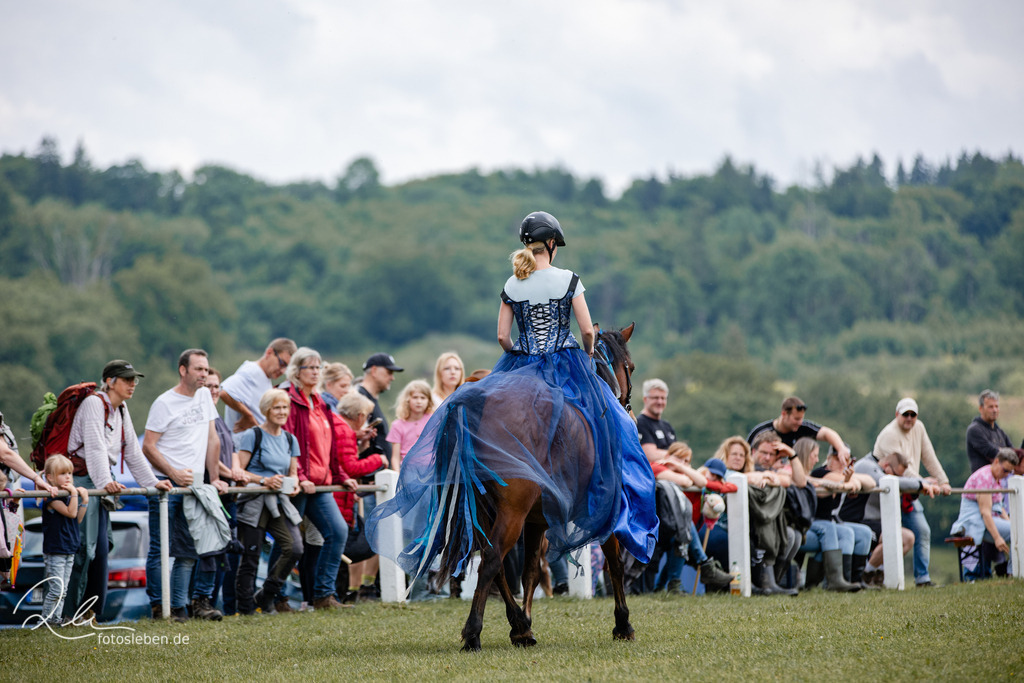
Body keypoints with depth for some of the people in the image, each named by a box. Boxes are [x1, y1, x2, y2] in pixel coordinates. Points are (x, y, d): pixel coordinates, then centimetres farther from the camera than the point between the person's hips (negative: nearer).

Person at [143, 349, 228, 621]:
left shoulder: (204, 395, 12)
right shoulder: (165, 403, -6)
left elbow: (212, 439, 16)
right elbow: (148, 446, -8)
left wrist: (214, 478, 9)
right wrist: (173, 474, -18)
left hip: (195, 486, 6)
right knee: (160, 549, -3)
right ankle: (158, 605, 2)